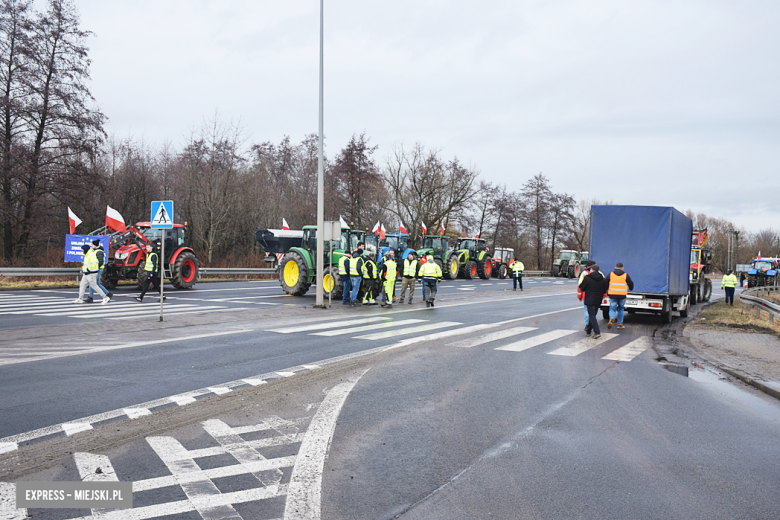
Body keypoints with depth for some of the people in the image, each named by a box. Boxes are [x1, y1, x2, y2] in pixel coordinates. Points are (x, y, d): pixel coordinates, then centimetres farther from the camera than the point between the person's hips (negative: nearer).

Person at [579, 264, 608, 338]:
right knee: (593, 315, 17)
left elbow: (581, 288, -5)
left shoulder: (587, 278, -12)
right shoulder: (603, 279, 5)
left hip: (590, 300, -6)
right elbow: (605, 290, 11)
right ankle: (588, 330, 28)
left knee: (592, 315, -4)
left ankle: (597, 332, -15)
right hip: (598, 300, 6)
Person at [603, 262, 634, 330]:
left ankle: (612, 318, -27)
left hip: (612, 295, 0)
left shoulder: (610, 274, 3)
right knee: (620, 309, 18)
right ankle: (620, 324, 20)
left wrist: (606, 291, 23)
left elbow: (605, 283, 5)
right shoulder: (625, 275, 4)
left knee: (612, 309, 5)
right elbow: (631, 284, 13)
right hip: (622, 295, 0)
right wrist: (630, 289, 35)